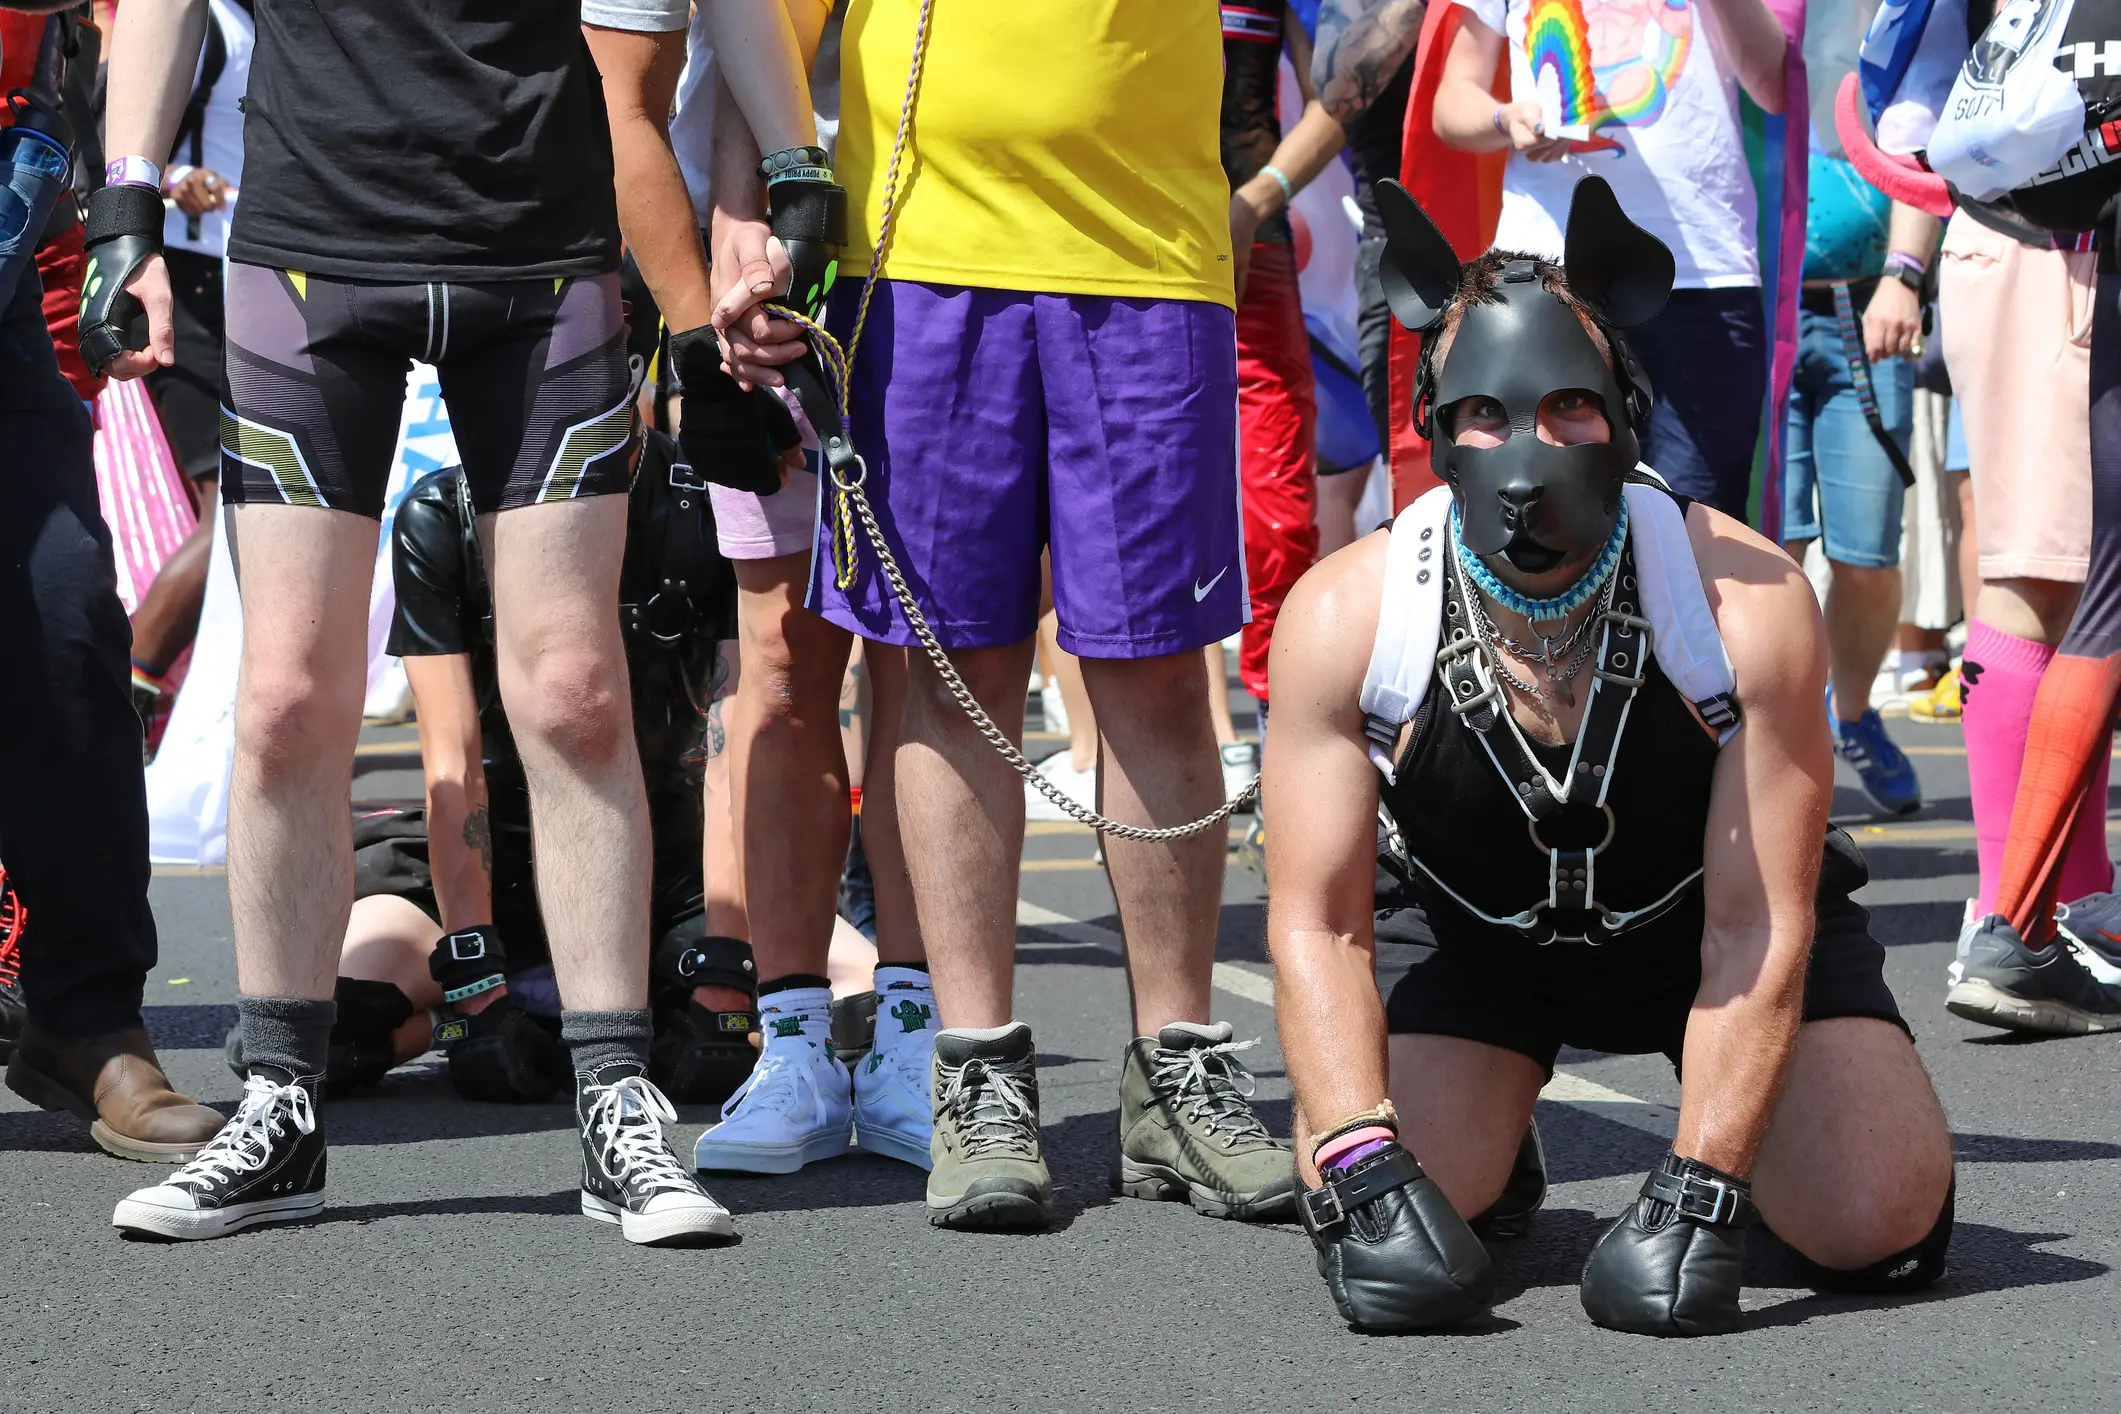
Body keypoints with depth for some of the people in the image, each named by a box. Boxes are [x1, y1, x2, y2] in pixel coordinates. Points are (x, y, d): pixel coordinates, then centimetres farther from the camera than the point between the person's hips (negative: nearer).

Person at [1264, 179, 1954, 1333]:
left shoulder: (1749, 603, -31)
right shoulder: (1344, 618, -27)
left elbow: (1757, 934, -25)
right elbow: (1317, 925, -22)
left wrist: (1699, 1193, -33)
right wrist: (1362, 1171, -35)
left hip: (1711, 929, -1)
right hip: (1490, 951, 1)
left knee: (1879, 1230, -17)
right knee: (1380, 1223, -19)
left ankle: (1724, 1134, 20)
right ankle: (1496, 1134, 19)